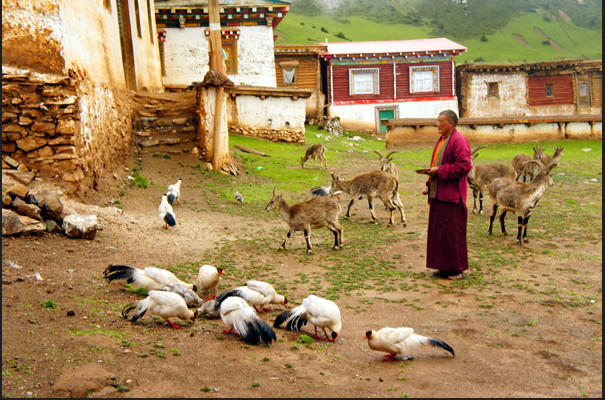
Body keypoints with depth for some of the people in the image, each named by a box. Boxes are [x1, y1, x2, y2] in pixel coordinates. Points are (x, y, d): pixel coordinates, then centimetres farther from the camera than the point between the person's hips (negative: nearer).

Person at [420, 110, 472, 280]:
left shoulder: (459, 140, -12)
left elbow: (464, 165, -20)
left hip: (452, 195, -10)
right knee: (439, 232, 12)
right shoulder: (442, 140, 18)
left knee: (453, 232, -4)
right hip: (438, 195, 10)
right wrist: (429, 185, 13)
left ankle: (461, 269, 6)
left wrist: (439, 170, -18)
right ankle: (446, 266, 20)